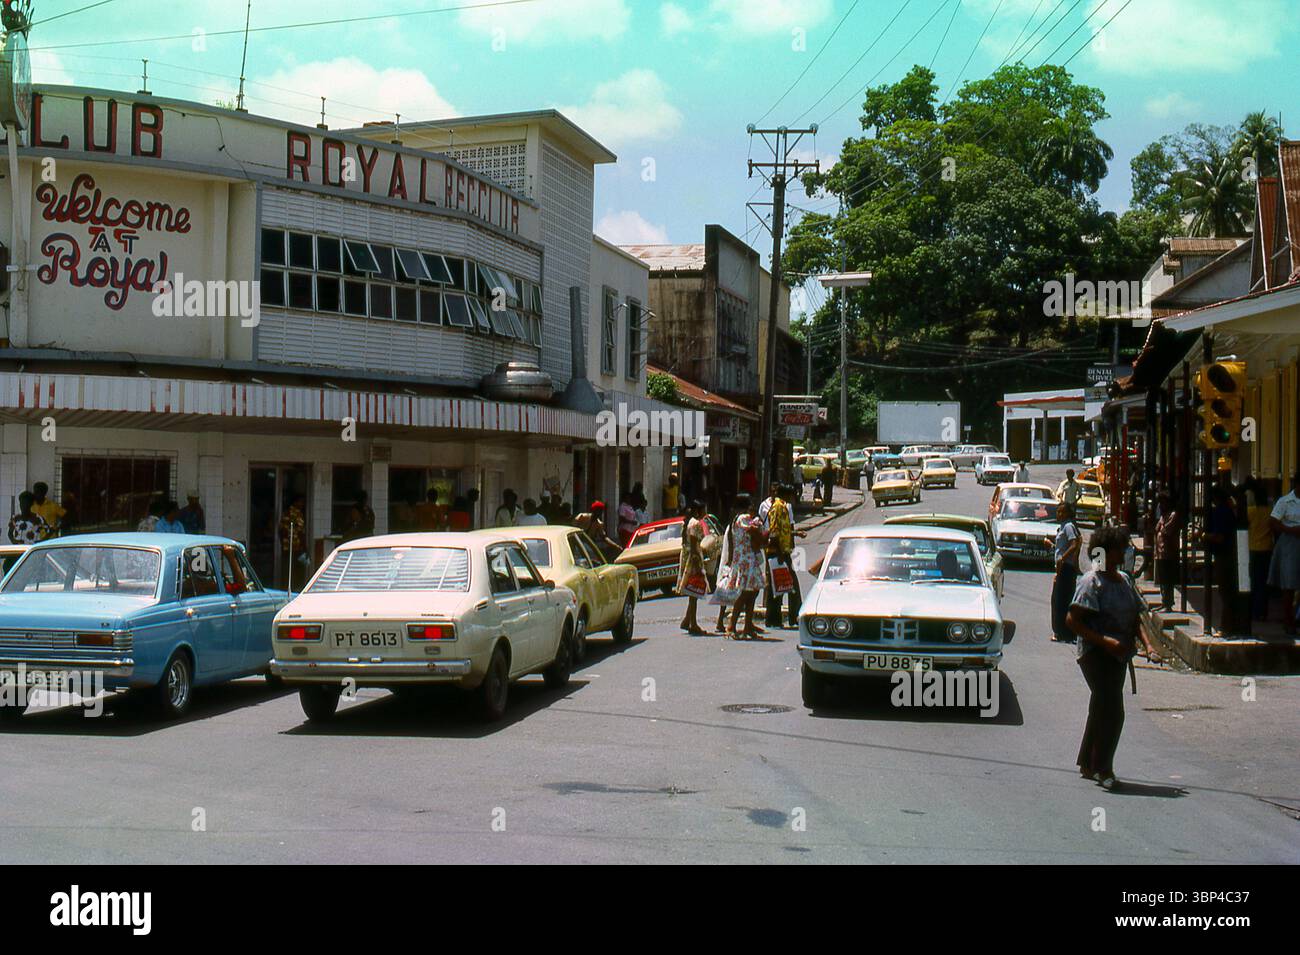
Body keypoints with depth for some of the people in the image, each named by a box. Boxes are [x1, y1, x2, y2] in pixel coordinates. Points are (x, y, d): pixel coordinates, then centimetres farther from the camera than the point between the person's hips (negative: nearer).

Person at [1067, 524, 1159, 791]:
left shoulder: (1124, 580, 13)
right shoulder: (1092, 581, -12)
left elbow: (1135, 617, 18)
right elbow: (1073, 620, -17)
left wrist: (1147, 643, 1)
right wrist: (1105, 641, -24)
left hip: (1119, 655, 8)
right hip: (1095, 654, -8)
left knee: (1102, 709, 14)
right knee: (1112, 711, -11)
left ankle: (1088, 764, 24)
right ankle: (1102, 768, -1)